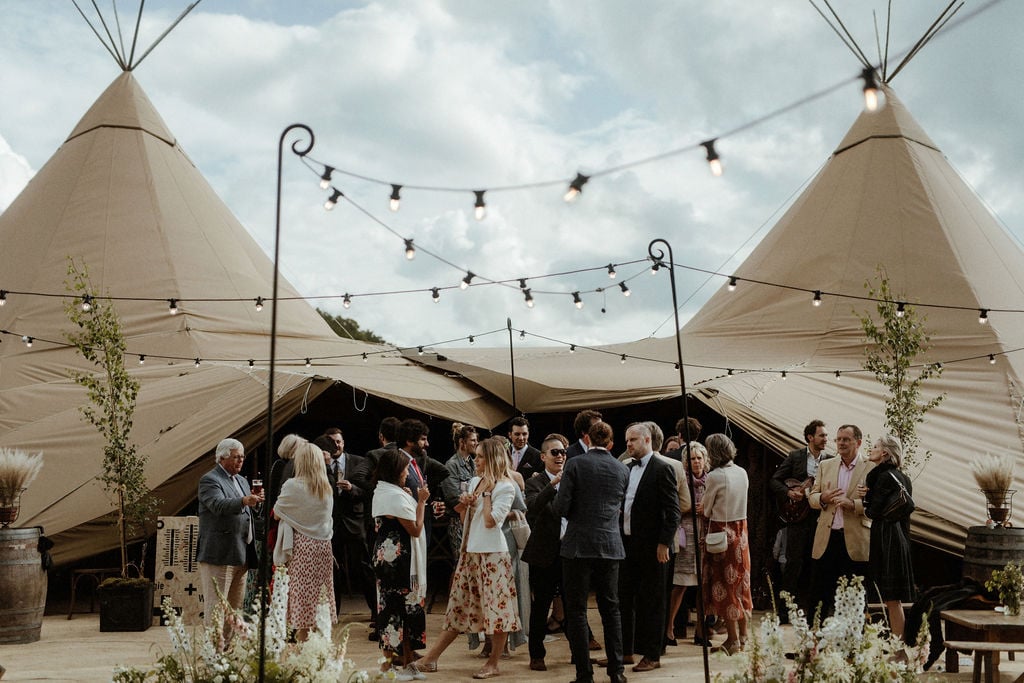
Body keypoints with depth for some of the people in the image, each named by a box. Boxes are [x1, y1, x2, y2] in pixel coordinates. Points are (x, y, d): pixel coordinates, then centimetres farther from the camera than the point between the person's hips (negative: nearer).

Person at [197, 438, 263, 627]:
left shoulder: (242, 481, 19)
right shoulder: (210, 480, -7)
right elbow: (218, 505, -24)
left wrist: (255, 502, 1)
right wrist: (244, 501, -41)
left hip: (241, 555, 8)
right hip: (219, 555, -8)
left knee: (235, 607, 13)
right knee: (215, 607, -5)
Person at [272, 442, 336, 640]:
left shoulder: (293, 486, -10)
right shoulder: (327, 488, 7)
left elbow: (277, 513, -2)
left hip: (301, 544, -5)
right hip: (323, 544, 5)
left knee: (301, 592, 1)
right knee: (321, 591, 9)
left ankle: (302, 635, 3)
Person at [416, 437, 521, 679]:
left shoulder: (505, 486, -9)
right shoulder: (475, 481, 12)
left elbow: (490, 521, -19)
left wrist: (487, 492, -12)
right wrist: (464, 504, 1)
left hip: (492, 553, -7)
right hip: (469, 551, 7)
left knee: (496, 608, 0)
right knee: (459, 606, 12)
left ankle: (492, 664, 12)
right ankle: (431, 658, 15)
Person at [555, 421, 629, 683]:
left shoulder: (575, 464, -9)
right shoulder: (623, 470, 4)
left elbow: (561, 507, -11)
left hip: (578, 545, -4)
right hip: (610, 545, 4)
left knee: (577, 611, 4)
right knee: (611, 608, 14)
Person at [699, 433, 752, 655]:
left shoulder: (715, 476, -18)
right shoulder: (742, 473, 2)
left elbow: (706, 510, -7)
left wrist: (704, 508, 13)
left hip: (721, 532, -7)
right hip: (741, 531, 7)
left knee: (724, 584, 3)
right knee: (741, 582, 15)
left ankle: (733, 639, 8)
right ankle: (743, 635, 25)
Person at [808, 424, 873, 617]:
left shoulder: (871, 468, 0)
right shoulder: (825, 466, 14)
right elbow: (812, 497, 14)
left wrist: (853, 504, -21)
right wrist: (823, 498, -8)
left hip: (855, 541, -3)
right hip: (827, 538, 4)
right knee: (819, 595, 6)